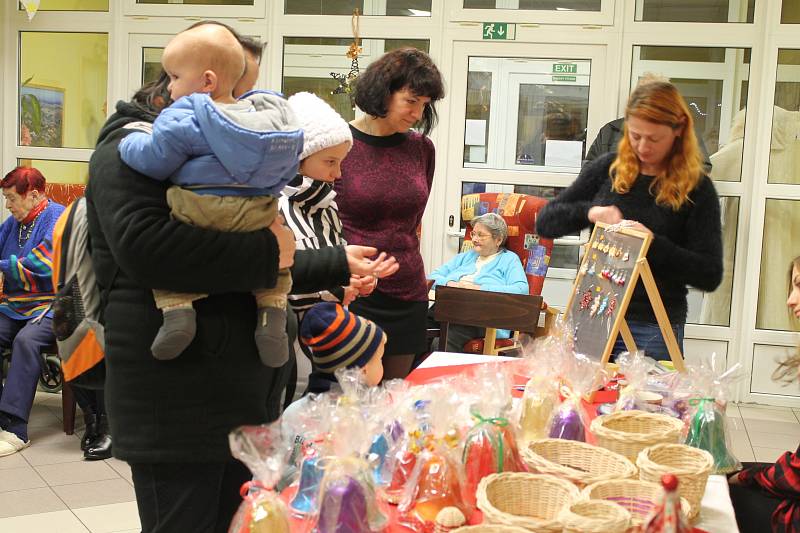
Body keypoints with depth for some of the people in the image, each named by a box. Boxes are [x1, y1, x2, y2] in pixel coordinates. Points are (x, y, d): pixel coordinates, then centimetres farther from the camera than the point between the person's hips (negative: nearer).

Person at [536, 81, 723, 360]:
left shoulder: (697, 188, -3)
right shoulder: (608, 168, 5)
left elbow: (710, 275, -9)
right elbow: (545, 222, 5)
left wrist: (653, 243, -21)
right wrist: (589, 212, -14)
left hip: (653, 328, -3)